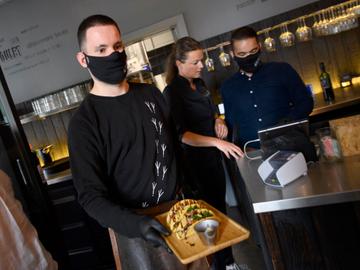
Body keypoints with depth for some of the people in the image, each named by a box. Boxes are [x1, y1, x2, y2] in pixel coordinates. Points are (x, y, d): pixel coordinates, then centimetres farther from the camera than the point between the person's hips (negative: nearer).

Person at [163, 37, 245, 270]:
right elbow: (181, 134, -24)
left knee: (221, 207, 18)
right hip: (196, 161, -8)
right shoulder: (173, 92, -17)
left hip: (213, 156, 8)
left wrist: (218, 121, -1)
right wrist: (217, 142, -33)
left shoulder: (199, 82, 6)